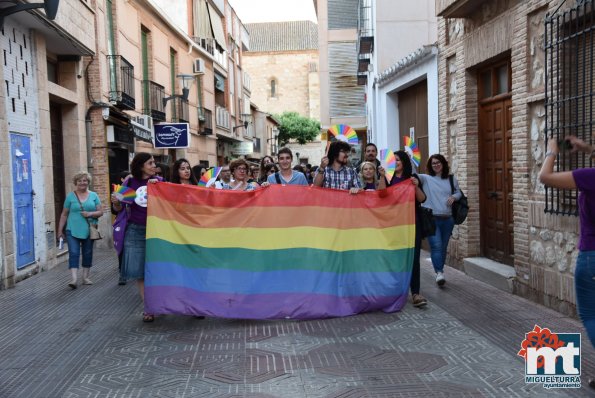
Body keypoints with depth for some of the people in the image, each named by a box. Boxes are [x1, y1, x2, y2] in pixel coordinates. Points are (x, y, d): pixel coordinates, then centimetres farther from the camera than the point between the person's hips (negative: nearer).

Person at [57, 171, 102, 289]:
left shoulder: (93, 195, 6)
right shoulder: (70, 196, 3)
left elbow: (100, 212, 4)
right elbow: (64, 214, 7)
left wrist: (90, 214, -15)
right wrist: (60, 230, 5)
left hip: (88, 230, 2)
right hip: (73, 230, -2)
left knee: (87, 254, 10)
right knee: (74, 253, -11)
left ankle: (85, 277, 22)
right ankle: (73, 279, -15)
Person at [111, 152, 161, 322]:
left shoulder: (159, 181, 2)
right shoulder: (130, 183, 4)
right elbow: (119, 209, 10)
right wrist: (115, 202, -11)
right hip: (135, 232, 1)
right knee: (139, 271, 2)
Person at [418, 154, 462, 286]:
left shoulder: (451, 179, 10)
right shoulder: (426, 178, 1)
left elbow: (458, 192, 21)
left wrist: (454, 197, -2)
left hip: (447, 219, 3)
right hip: (431, 218, -3)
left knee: (443, 247, 9)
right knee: (436, 245, -17)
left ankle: (440, 272, 23)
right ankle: (439, 272, -18)